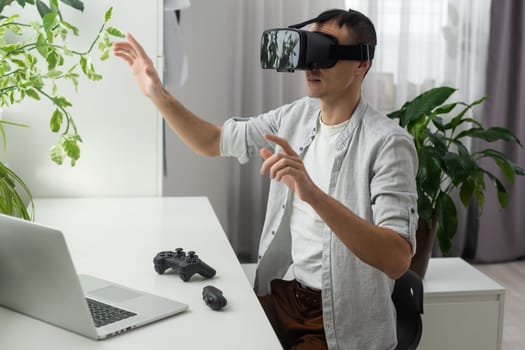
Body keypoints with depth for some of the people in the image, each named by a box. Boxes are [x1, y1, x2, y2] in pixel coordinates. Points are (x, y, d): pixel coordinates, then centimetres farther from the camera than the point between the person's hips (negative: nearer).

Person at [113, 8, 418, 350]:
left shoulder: (387, 142, -19)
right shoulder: (296, 116, 2)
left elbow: (397, 260, -30)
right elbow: (212, 141, 13)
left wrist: (313, 194, -41)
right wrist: (158, 93, -3)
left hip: (342, 322, -6)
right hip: (283, 294, 6)